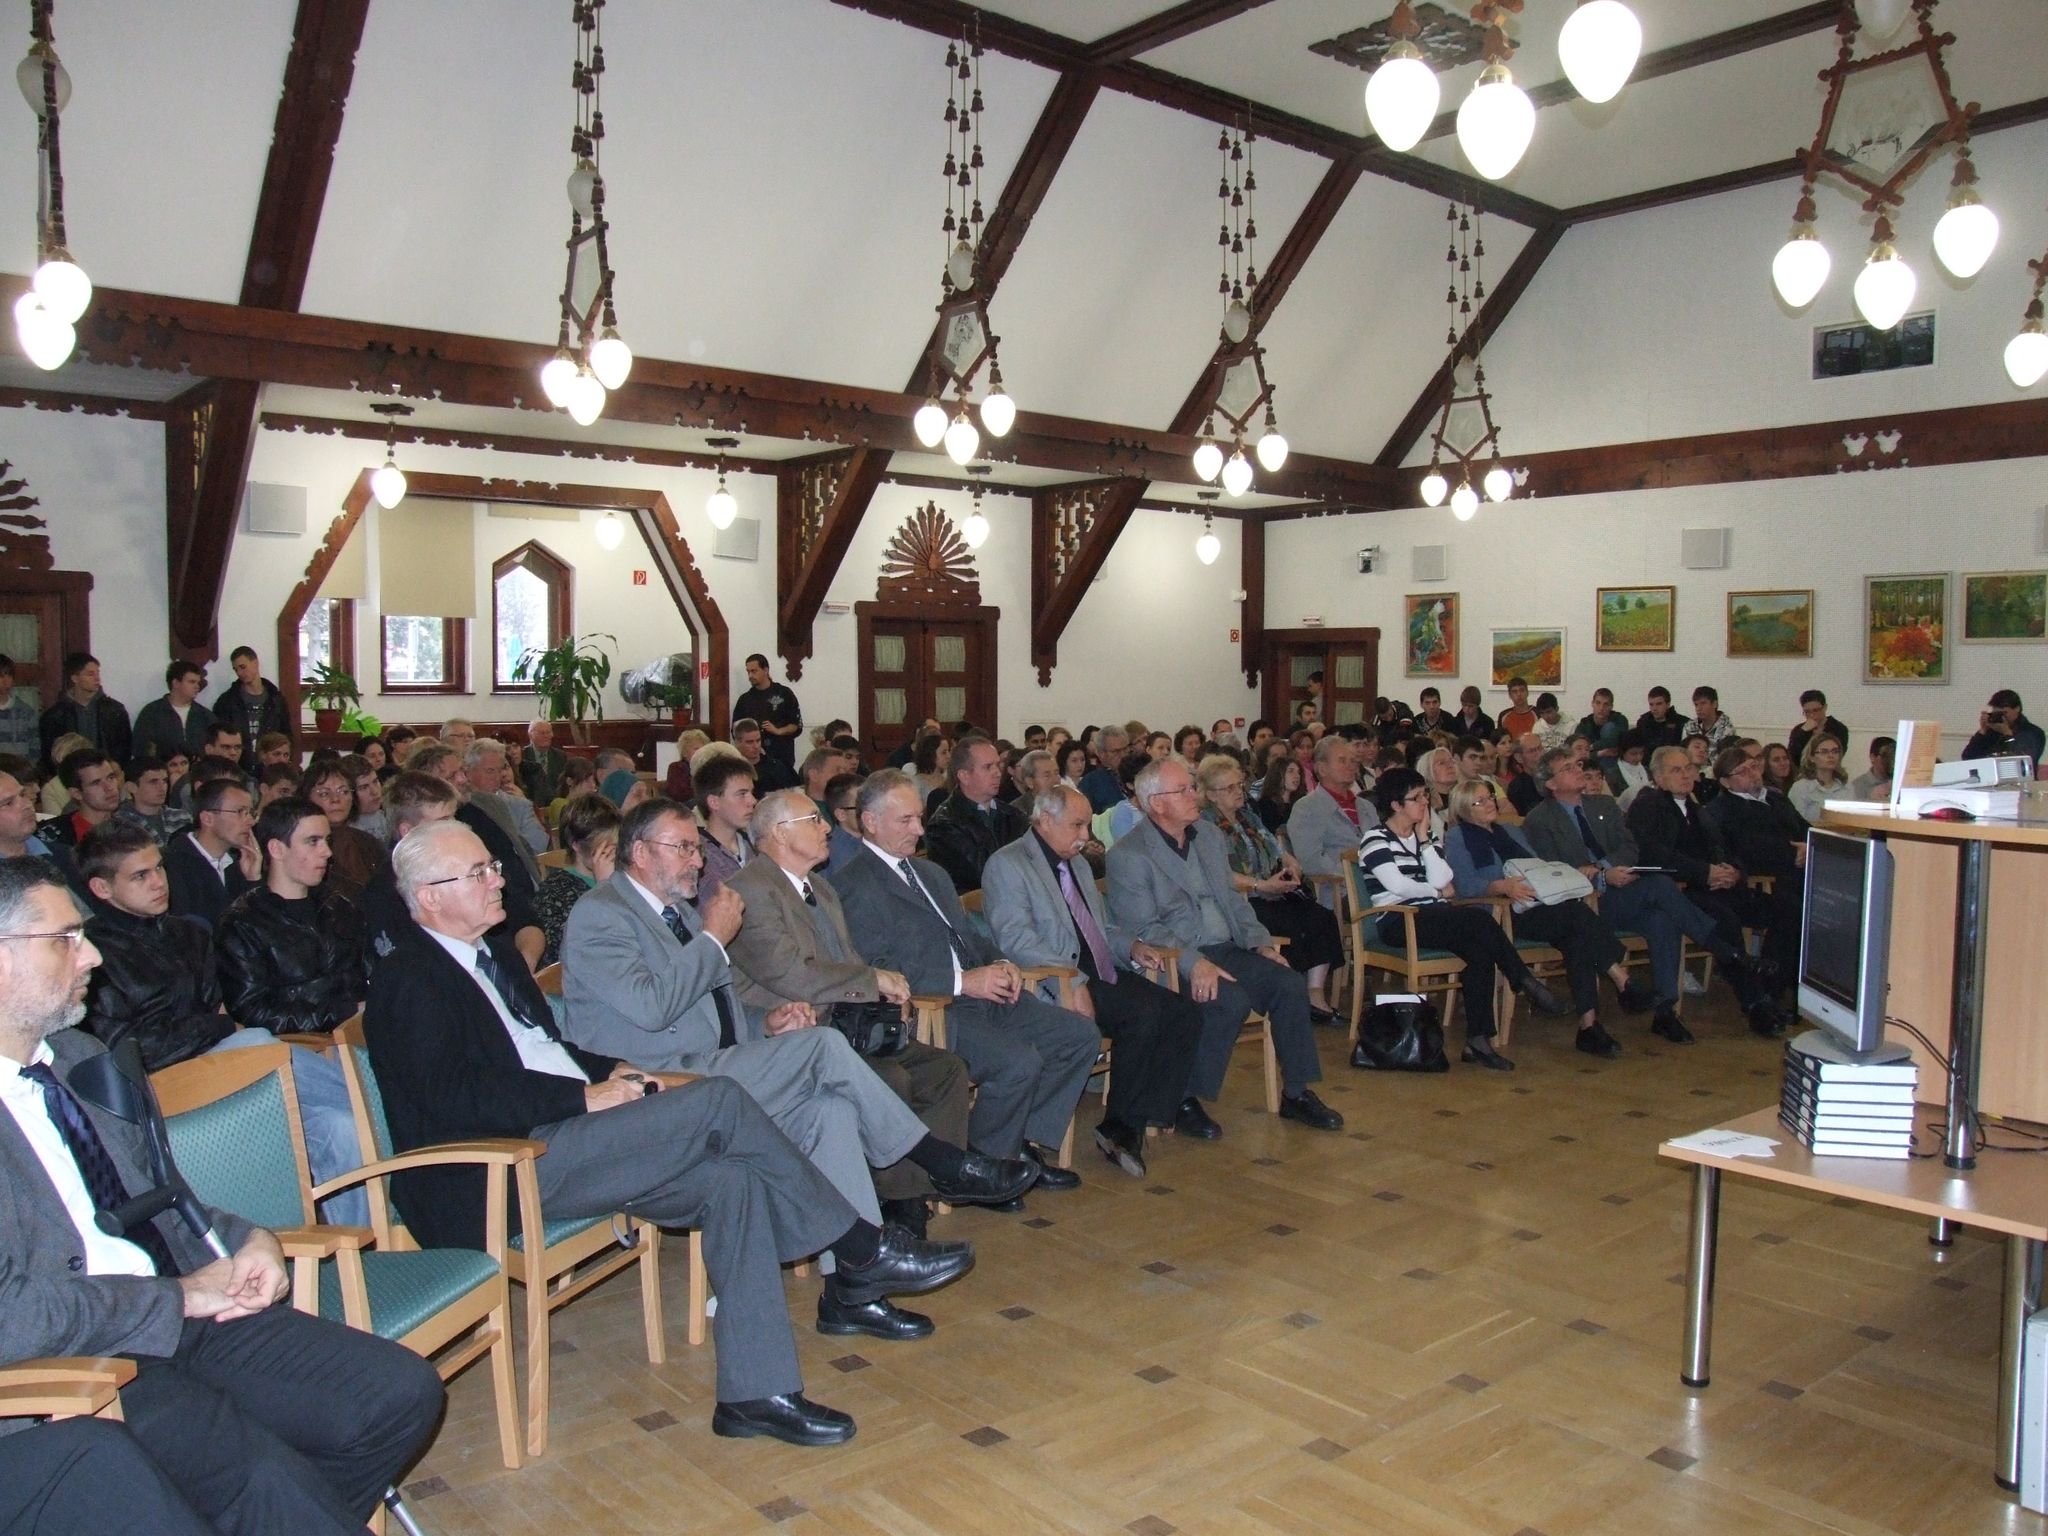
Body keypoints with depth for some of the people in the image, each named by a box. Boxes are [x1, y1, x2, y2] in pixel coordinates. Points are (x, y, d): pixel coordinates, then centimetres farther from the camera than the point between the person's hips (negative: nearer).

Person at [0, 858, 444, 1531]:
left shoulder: (81, 1056, 12)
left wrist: (245, 1240, 2)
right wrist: (176, 1295, -14)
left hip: (182, 1314, 8)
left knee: (401, 1392, -6)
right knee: (267, 1478, -28)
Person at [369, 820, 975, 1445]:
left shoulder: (497, 955, 21)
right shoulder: (409, 983, -8)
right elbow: (455, 1096, -20)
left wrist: (611, 1070, 6)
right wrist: (585, 1096, -19)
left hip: (558, 1139, 9)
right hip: (503, 1172, -9)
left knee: (728, 1179, -13)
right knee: (718, 1100, -20)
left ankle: (755, 1391, -10)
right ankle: (861, 1250, -8)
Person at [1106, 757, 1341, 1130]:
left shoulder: (1210, 836, 15)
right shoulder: (1128, 856, -8)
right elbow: (1142, 929, -15)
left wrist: (1261, 942, 3)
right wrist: (1194, 962, -26)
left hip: (1226, 950, 7)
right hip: (1176, 961, -7)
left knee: (1291, 985, -14)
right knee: (1232, 1000, -31)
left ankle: (1297, 1093, -1)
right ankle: (1185, 1100, -15)